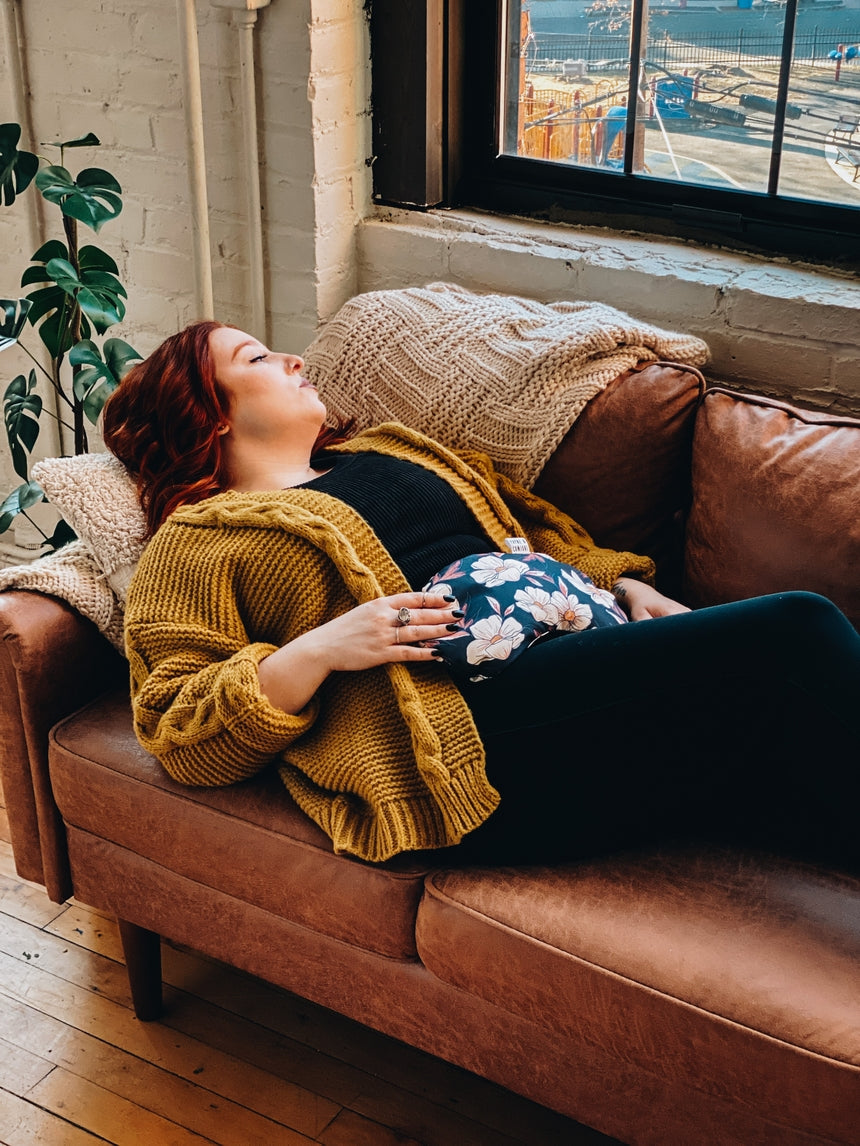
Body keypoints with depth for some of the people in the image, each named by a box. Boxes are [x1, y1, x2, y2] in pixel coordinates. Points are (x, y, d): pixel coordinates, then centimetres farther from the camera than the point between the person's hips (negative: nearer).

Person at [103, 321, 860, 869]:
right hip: (479, 734, -7)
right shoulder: (200, 542, 11)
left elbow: (533, 527, 36)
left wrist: (626, 586, 17)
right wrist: (316, 653, -14)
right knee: (795, 633, -23)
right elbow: (180, 737, 1)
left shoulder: (387, 452, 32)